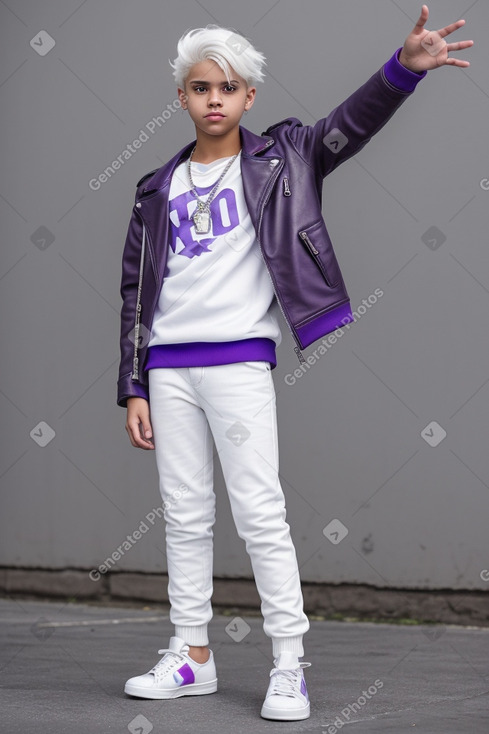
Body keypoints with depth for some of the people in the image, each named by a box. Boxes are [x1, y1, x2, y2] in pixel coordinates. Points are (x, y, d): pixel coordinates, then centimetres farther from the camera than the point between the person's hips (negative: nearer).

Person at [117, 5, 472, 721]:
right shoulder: (159, 189, 14)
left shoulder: (276, 159, 7)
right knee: (185, 516, 9)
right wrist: (134, 388, 8)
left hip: (240, 360, -4)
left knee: (260, 513, -6)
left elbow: (349, 125, -10)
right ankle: (192, 656, 18)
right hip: (167, 368, 4)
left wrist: (403, 69, -27)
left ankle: (290, 662, 1)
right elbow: (136, 290, 14)